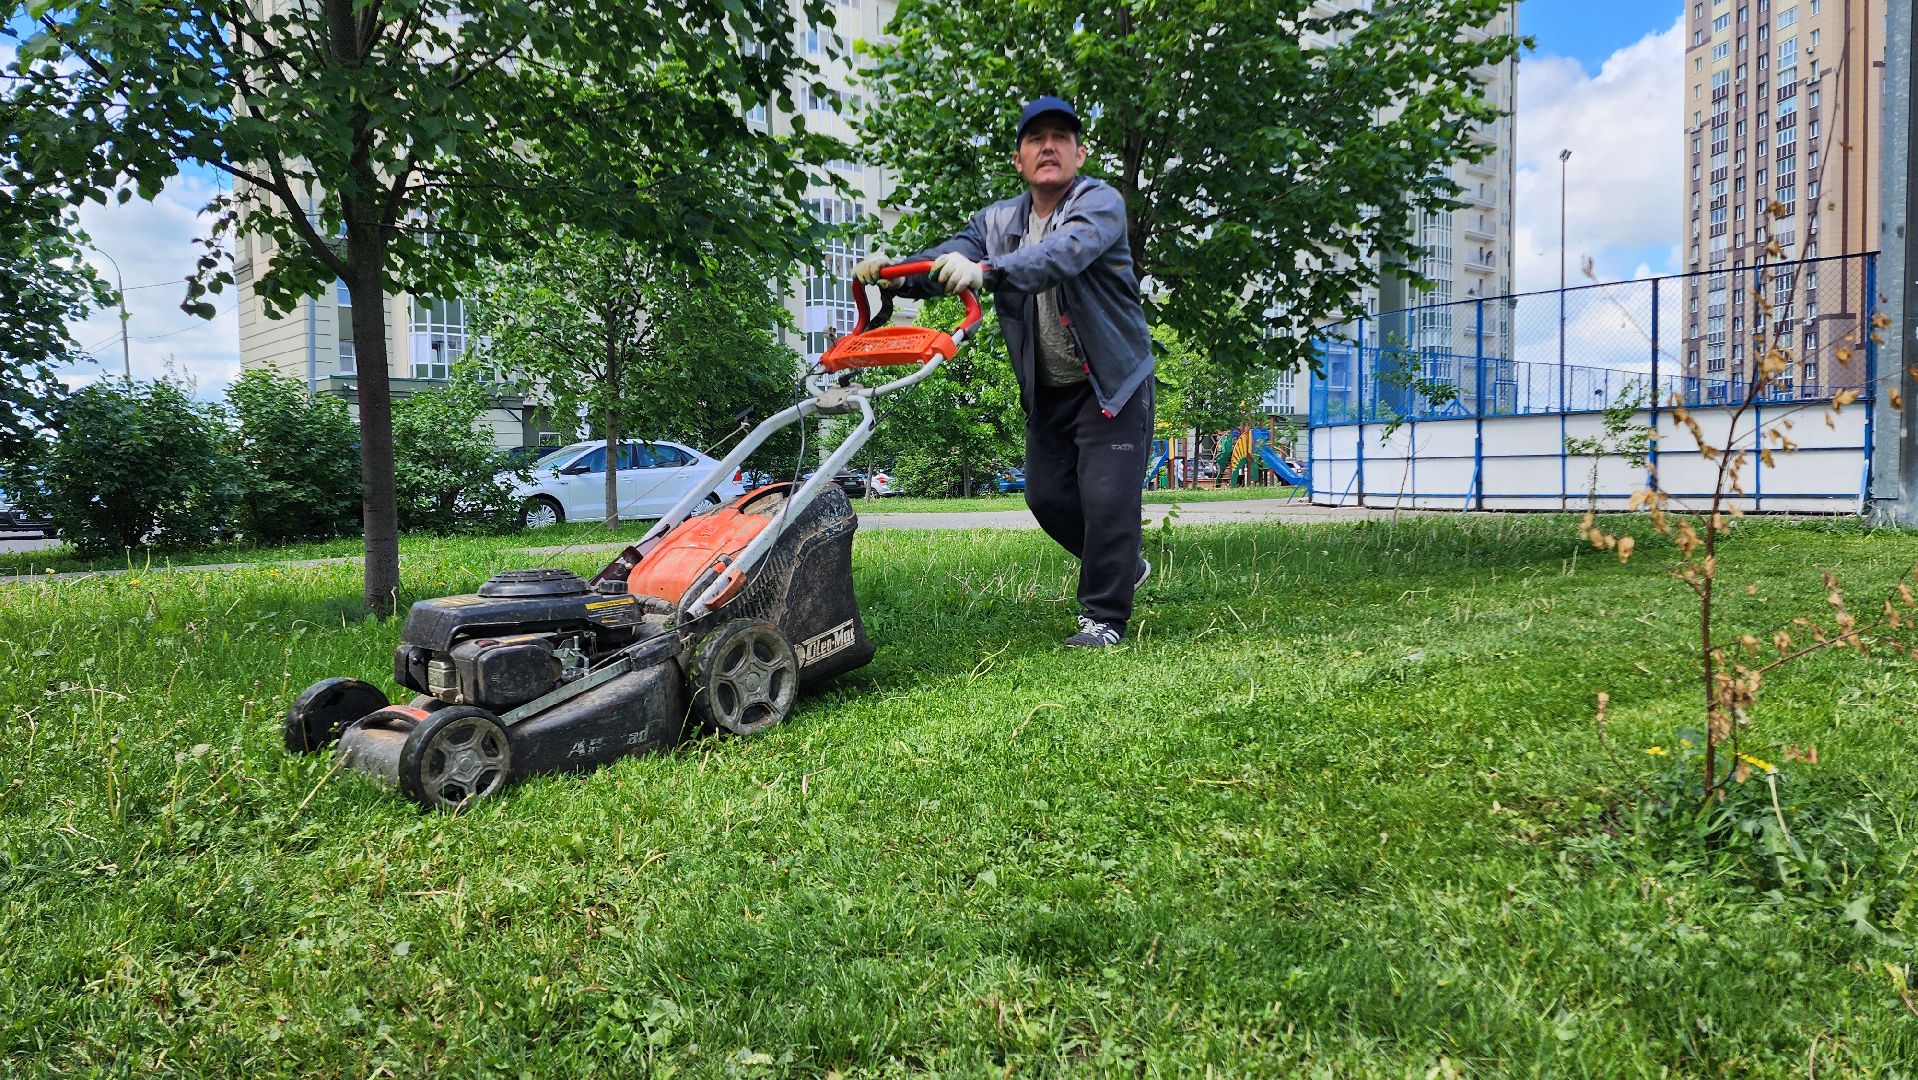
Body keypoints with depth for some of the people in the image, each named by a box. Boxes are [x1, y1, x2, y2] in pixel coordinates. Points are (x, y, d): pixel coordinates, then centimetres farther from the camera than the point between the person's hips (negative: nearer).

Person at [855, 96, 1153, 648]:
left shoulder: (1100, 203, -13)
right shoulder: (999, 220, 5)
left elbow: (1065, 252, -35)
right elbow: (948, 257, -11)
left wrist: (987, 269, -50)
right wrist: (897, 271, -34)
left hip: (1112, 381, -6)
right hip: (1046, 390, 6)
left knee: (1107, 496, -10)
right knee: (1047, 495, 12)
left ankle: (1104, 617, 4)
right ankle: (1124, 566, 35)